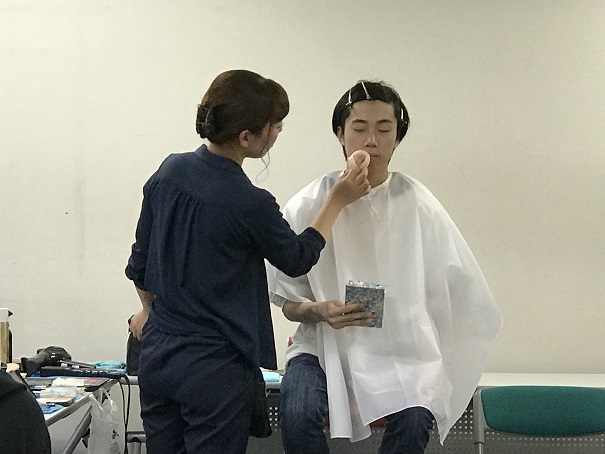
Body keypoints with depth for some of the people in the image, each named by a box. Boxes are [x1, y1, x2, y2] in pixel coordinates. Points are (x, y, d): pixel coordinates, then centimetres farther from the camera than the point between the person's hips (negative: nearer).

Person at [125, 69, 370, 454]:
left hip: (156, 355, 7)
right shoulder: (250, 204, -21)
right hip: (214, 366, -6)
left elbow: (140, 261, 10)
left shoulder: (170, 171, -2)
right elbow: (297, 259, -1)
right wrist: (339, 200, 7)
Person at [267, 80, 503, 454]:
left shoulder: (418, 205, 1)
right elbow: (288, 302, 4)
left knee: (414, 421, -30)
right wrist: (320, 311, -18)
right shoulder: (309, 206, -1)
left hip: (401, 349, 0)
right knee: (298, 415, -30)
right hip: (325, 344, 0)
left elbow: (456, 287, 6)